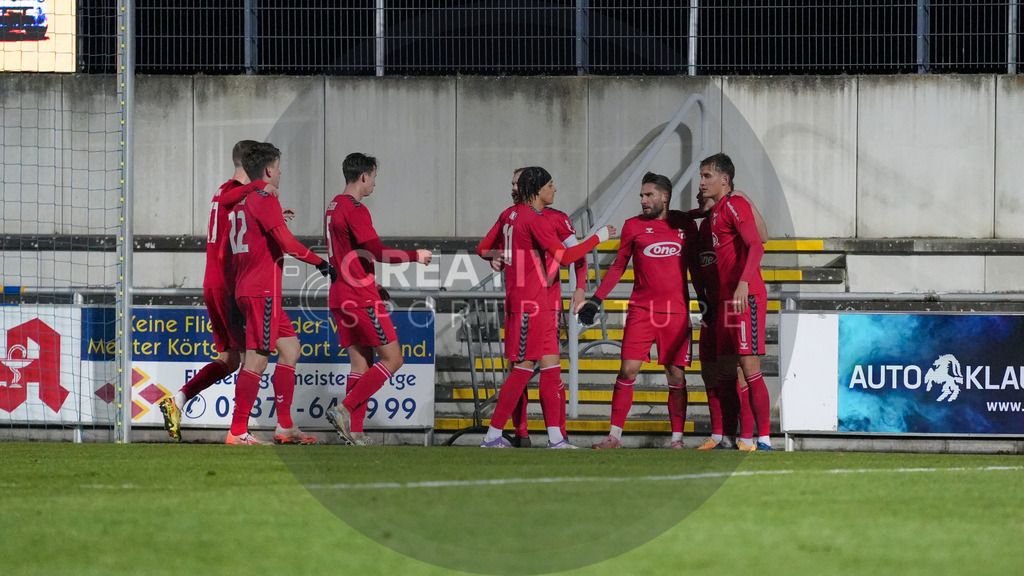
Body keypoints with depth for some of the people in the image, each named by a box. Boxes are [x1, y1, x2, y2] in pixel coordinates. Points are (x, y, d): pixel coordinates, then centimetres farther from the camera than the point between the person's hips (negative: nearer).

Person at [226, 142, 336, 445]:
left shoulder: (240, 202, 16)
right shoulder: (265, 201, -12)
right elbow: (287, 243, -19)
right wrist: (321, 263, -10)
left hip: (247, 289, 10)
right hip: (262, 291, -10)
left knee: (291, 349, 14)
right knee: (257, 359, -10)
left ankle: (284, 426, 13)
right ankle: (237, 432, -11)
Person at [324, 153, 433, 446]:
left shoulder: (334, 207, 17)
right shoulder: (355, 209, -13)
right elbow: (377, 252, -19)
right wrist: (416, 256, -7)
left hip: (340, 297, 9)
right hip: (361, 299, -9)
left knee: (361, 362, 8)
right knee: (392, 358, -5)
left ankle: (354, 431, 1)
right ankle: (345, 409, -13)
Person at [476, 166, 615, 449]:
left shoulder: (511, 215, 13)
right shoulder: (536, 220, -14)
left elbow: (484, 248, 19)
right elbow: (565, 256, -18)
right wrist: (598, 237, -9)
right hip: (530, 302, -10)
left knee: (551, 365, 5)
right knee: (524, 367, -6)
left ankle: (555, 436, 2)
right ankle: (493, 435, -2)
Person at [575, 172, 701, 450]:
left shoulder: (685, 224, 9)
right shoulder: (633, 226, 7)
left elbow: (695, 267, 16)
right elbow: (618, 266, 12)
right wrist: (595, 300, 6)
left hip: (677, 311, 0)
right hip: (641, 309, 0)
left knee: (676, 375, -1)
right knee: (627, 370, -8)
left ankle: (677, 438, 5)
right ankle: (615, 435, -3)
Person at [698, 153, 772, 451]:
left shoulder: (734, 205, -8)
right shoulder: (715, 210, 19)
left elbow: (756, 246, -21)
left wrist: (744, 283, -33)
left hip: (746, 296, -10)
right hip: (725, 298, 10)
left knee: (749, 368, -11)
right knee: (728, 370, 7)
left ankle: (764, 438, -9)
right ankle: (746, 439, 10)